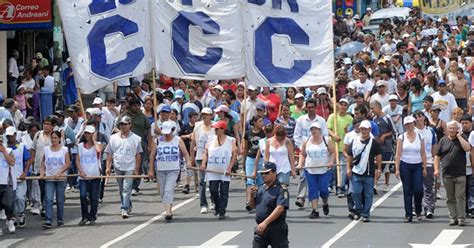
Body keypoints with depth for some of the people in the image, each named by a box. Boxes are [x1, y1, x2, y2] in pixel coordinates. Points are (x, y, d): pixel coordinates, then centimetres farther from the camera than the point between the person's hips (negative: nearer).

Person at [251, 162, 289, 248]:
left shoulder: (281, 189, -9)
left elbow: (280, 209, -22)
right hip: (260, 228, 6)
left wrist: (265, 223, -30)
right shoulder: (261, 189, 13)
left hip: (276, 229, -6)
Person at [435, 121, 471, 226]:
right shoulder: (443, 140, 11)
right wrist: (436, 169, 2)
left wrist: (459, 136, -11)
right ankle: (453, 218, 12)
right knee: (450, 198, 6)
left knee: (460, 196, -5)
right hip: (447, 174, 3)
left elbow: (467, 148, -17)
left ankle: (461, 218, -2)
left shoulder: (462, 139, 4)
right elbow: (437, 156, 13)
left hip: (460, 174, -3)